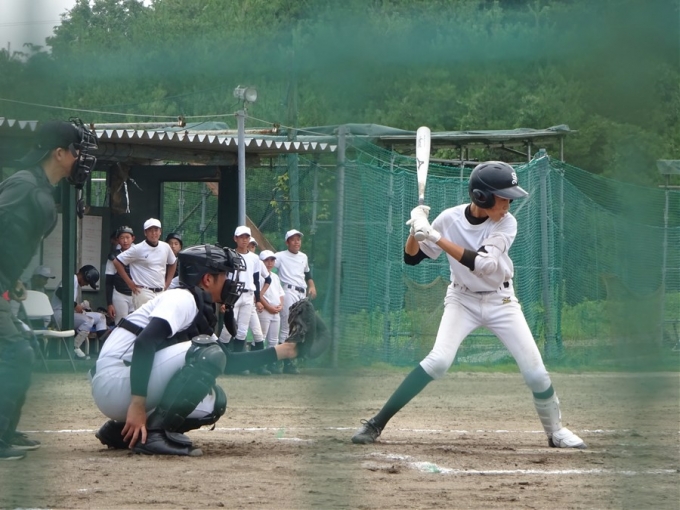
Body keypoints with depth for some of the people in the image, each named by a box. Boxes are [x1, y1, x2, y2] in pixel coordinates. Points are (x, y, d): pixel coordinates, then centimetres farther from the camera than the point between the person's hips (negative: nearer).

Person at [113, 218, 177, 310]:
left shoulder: (165, 247, 8)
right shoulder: (138, 249, -7)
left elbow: (173, 263, 27)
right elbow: (117, 262, -5)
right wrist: (129, 282, -6)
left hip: (161, 292, 6)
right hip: (143, 292, -6)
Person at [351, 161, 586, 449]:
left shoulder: (507, 224, -18)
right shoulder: (450, 219, -16)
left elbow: (481, 263, -32)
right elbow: (412, 258, -7)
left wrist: (436, 237, -36)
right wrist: (417, 229, -28)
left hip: (500, 301, 1)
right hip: (462, 299, -1)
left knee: (534, 369, -5)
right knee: (439, 360, -22)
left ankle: (555, 431, 19)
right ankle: (376, 423, -17)